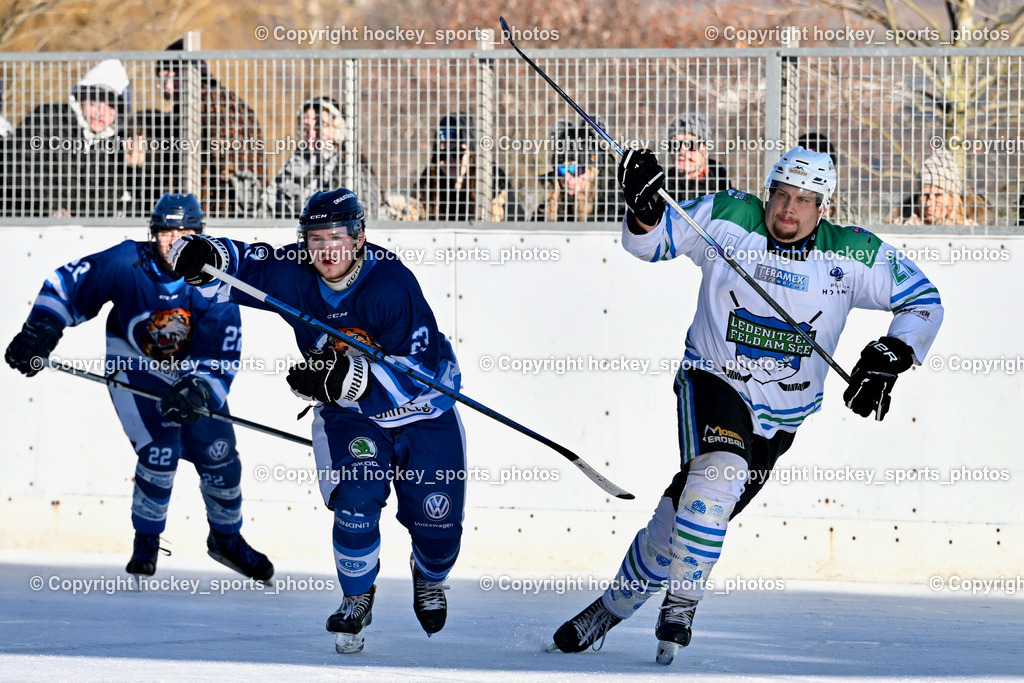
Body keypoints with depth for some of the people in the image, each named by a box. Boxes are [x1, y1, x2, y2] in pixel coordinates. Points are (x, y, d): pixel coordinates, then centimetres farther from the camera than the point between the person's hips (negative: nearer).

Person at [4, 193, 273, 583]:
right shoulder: (128, 264, -24)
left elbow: (221, 359, -23)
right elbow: (68, 284, -15)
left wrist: (197, 390, -40)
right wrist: (39, 331, -26)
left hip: (192, 367, 3)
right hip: (133, 363, -3)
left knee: (220, 455, 2)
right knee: (160, 452, -18)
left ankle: (227, 539, 29)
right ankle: (146, 544, 3)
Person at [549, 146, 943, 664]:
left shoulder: (851, 256, -7)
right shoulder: (731, 220, -8)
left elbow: (923, 300, 0)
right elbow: (650, 242, 0)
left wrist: (889, 357, -15)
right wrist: (645, 209, -22)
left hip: (779, 417, 2)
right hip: (713, 382, -2)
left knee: (681, 523, 3)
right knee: (722, 470, -33)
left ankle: (615, 605, 25)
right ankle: (681, 603, -21)